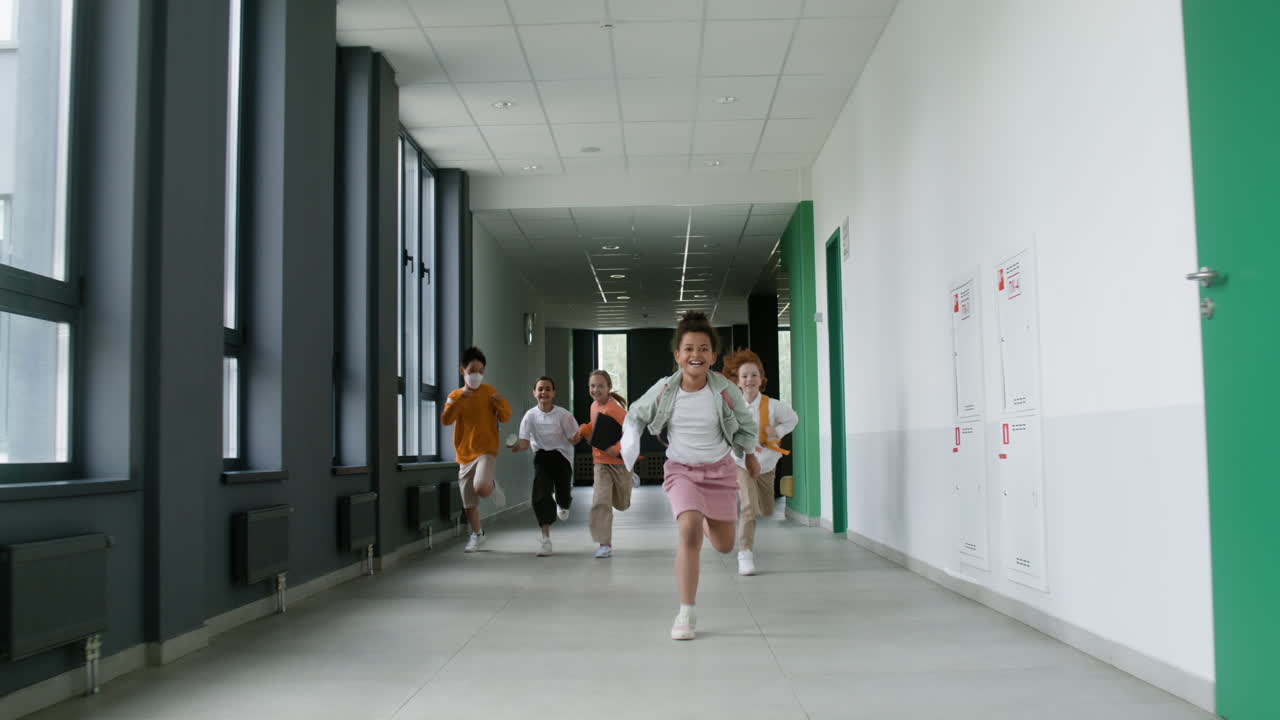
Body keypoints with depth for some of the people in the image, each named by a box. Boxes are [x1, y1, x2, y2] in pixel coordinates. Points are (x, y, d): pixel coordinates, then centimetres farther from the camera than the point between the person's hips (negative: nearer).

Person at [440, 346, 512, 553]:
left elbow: (505, 417, -2)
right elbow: (445, 420, -11)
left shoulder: (488, 391, -1)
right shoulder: (455, 395, 5)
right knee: (469, 503, 10)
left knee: (481, 488, -29)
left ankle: (493, 486, 7)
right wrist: (460, 399, -23)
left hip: (486, 451, -3)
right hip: (465, 454, 4)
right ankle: (477, 535, 32)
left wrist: (500, 403, -23)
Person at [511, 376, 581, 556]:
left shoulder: (563, 414, -12)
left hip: (562, 455, 0)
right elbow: (525, 442, -11)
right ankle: (545, 537, -5)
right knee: (540, 496, -15)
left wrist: (577, 437, -30)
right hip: (541, 457, 0)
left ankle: (562, 504, 44)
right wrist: (515, 447, -33)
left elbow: (573, 440, -7)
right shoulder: (530, 416, -8)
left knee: (563, 495, 1)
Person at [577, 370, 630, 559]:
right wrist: (583, 430, 1)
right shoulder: (594, 406, 2)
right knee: (600, 502, -11)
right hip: (601, 462, 4)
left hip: (619, 461, -4)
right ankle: (605, 544, -4)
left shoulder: (615, 408, -20)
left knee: (621, 504, 15)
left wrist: (617, 449, -35)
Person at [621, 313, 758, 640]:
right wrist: (630, 444, -7)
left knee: (724, 546, 10)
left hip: (720, 469, 1)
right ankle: (686, 614, -12)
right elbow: (636, 415, 7)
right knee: (689, 533, -23)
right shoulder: (664, 389, -13)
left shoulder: (725, 390, -14)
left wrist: (749, 455, 15)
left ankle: (706, 520, 49)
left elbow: (746, 423, 6)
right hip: (681, 470, -1)